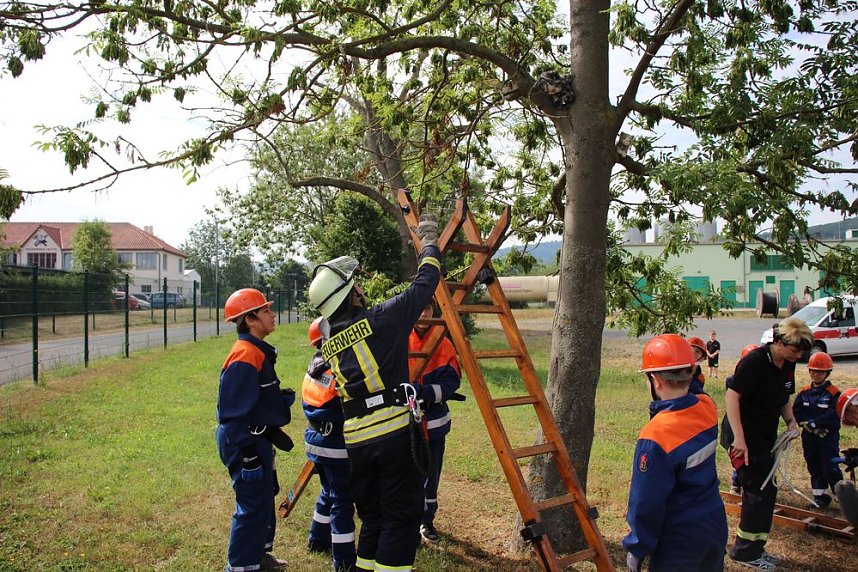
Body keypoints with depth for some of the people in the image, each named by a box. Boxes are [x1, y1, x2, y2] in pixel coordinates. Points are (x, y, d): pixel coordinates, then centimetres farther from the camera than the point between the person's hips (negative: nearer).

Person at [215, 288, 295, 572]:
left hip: (258, 439, 11)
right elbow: (233, 410, -24)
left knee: (264, 497, 22)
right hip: (244, 443, -11)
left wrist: (272, 432, 15)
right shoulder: (245, 355, -22)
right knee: (253, 506, -1)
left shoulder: (258, 352, 10)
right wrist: (246, 451, -24)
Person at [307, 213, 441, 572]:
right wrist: (429, 243, 17)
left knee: (372, 519, 19)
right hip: (394, 432, -6)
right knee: (402, 517, 2)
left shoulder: (328, 345, 12)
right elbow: (425, 284, 0)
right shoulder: (380, 320, -8)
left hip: (355, 440, 6)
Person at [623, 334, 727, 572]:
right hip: (716, 524, 7)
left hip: (679, 542, -7)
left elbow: (646, 503, -19)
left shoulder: (656, 436, -28)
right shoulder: (707, 408, -10)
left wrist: (636, 549, -7)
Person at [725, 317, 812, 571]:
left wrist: (790, 421, 1)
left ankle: (753, 548, 27)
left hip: (766, 438, 9)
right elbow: (731, 396, -25)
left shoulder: (788, 365, 6)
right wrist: (739, 438, -28)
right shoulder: (754, 361, -21)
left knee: (764, 492, 14)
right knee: (759, 493, -5)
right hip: (748, 439, -9)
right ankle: (745, 551, 9)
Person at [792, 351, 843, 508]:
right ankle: (821, 496, 23)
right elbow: (796, 412, -1)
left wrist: (814, 423, -21)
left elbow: (834, 415, -18)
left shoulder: (833, 393, -9)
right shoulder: (804, 392, 5)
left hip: (828, 437, -5)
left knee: (831, 469, -5)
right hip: (809, 437, 5)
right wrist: (807, 425, -16)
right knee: (814, 468, 12)